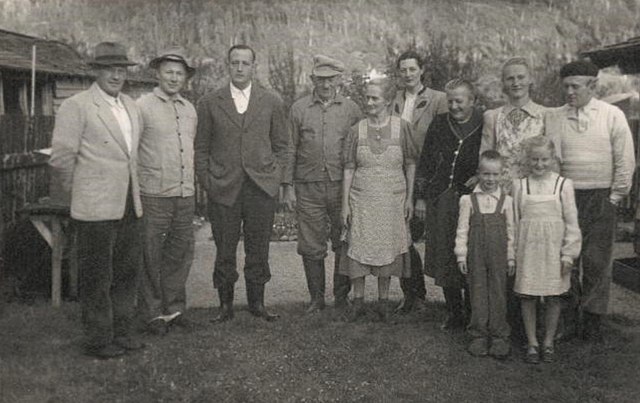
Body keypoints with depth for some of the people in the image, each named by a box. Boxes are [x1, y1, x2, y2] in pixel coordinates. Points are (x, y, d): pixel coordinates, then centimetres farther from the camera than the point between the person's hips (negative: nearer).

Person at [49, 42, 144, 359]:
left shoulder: (131, 106, 14)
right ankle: (98, 341, 17)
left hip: (128, 206, 7)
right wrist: (70, 197, -1)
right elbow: (61, 158, -9)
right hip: (96, 208, -7)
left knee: (127, 272, 14)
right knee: (96, 278, 4)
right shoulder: (76, 106, -9)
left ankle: (121, 332, 28)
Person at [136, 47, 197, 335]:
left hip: (185, 195, 6)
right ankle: (153, 313, 17)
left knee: (182, 253, 11)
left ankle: (174, 307, 25)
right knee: (151, 257, 3)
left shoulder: (189, 109, 13)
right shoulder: (143, 106, -5)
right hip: (154, 195, -5)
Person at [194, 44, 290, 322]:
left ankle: (257, 303, 19)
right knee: (224, 251, 3)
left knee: (258, 250, 6)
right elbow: (201, 148, 8)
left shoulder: (272, 102, 9)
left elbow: (281, 145, 12)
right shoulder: (209, 103, 7)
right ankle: (225, 305, 16)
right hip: (223, 190, -1)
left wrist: (276, 178, 2)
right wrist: (206, 182, 0)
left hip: (263, 188, 1)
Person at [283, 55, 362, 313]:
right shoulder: (299, 109, 6)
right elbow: (290, 150, 7)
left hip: (343, 186, 0)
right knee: (311, 247, 4)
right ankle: (317, 298, 18)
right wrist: (288, 186, 2)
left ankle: (342, 297, 19)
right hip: (309, 188, 0)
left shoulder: (351, 109, 7)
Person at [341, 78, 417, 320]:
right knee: (358, 248, 2)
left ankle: (384, 300, 22)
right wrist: (345, 204, -2)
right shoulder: (357, 130, -1)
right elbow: (349, 169, 1)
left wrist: (410, 197, 1)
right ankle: (358, 299, 16)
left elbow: (410, 164, 4)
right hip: (362, 199, 0)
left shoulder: (401, 127, -3)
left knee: (388, 249, 7)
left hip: (393, 200, 0)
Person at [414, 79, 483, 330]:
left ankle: (471, 314, 16)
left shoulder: (484, 126, -1)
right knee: (443, 259, 7)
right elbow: (425, 163, 11)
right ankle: (454, 314, 22)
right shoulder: (439, 124, 9)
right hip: (440, 201, 3)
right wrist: (421, 197, 8)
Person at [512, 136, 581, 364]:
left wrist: (569, 253, -3)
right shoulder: (519, 185, 2)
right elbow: (514, 220, 5)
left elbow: (571, 222, 0)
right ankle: (531, 343, 19)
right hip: (527, 249, 1)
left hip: (553, 249, 0)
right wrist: (513, 252, 3)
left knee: (553, 298, 7)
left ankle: (548, 343, 23)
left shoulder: (563, 185, -1)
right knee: (527, 297, 5)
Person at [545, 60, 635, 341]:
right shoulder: (553, 118, 5)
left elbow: (625, 161, 2)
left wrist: (615, 197, 0)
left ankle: (592, 321, 13)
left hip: (601, 198, -1)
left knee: (597, 261, 1)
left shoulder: (612, 116, 2)